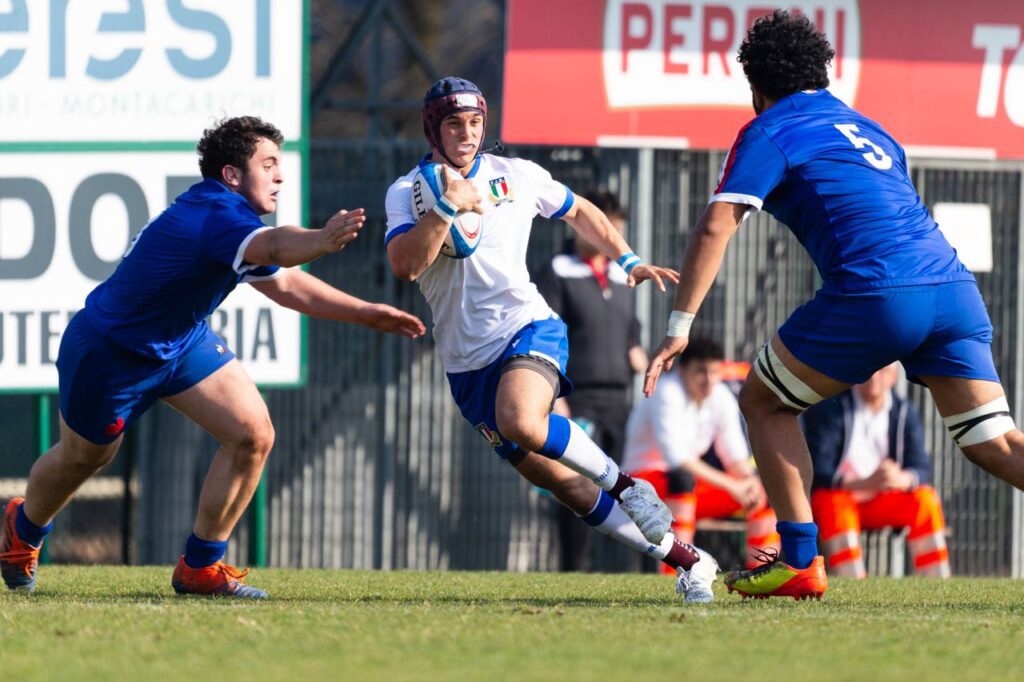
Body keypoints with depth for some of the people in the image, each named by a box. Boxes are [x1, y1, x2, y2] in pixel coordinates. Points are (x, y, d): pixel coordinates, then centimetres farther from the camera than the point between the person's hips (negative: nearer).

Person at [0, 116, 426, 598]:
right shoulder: (211, 216, -35)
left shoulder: (230, 218, -4)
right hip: (106, 353, -8)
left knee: (252, 435, -9)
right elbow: (274, 247, -59)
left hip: (182, 341, 8)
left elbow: (285, 285, 11)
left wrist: (367, 314, 7)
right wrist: (321, 241, -78)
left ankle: (199, 568, 3)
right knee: (80, 459, 16)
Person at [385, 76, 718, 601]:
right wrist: (446, 207, -27)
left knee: (520, 422, -36)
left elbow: (578, 212, 24)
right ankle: (681, 557, 5)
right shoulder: (407, 192, 1)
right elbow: (405, 266, -16)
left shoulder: (517, 176, 5)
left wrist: (628, 261, 15)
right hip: (467, 361, 2)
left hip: (527, 327, -2)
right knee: (564, 485, -3)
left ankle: (628, 487, -15)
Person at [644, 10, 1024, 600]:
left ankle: (801, 562, 6)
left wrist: (680, 326, -5)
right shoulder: (868, 129, 29)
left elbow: (717, 227, -3)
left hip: (876, 296, -6)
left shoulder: (770, 131, 9)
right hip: (952, 282, 6)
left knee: (763, 401, 13)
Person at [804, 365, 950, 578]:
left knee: (925, 498, -19)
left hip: (880, 503, 4)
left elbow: (922, 469, -9)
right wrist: (864, 484, -39)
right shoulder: (830, 407, -11)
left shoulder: (905, 413, 2)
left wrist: (903, 479, -36)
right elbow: (818, 470, -22)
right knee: (836, 503, -36)